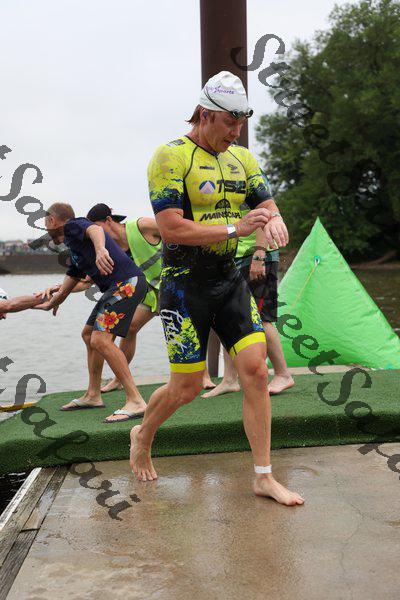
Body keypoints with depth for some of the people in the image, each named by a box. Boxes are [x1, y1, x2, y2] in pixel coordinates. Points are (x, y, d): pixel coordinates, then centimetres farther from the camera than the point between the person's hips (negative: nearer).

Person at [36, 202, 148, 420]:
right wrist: (47, 305, 49)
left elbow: (95, 229, -24)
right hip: (117, 287, 10)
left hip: (127, 281, -10)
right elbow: (64, 291, 36)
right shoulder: (74, 251, 28)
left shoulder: (73, 225, 1)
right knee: (89, 334, 22)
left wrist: (100, 249, -45)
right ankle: (93, 395, 30)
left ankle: (135, 402, -20)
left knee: (101, 340, -19)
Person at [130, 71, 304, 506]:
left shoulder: (241, 158, 10)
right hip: (185, 284, -6)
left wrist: (275, 222, -14)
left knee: (255, 370, -3)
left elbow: (268, 207, 12)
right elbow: (171, 229, -20)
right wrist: (235, 228, -23)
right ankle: (142, 436, 33)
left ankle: (264, 477, 7)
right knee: (187, 387, 1)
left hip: (230, 279, 6)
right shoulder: (171, 157, -12)